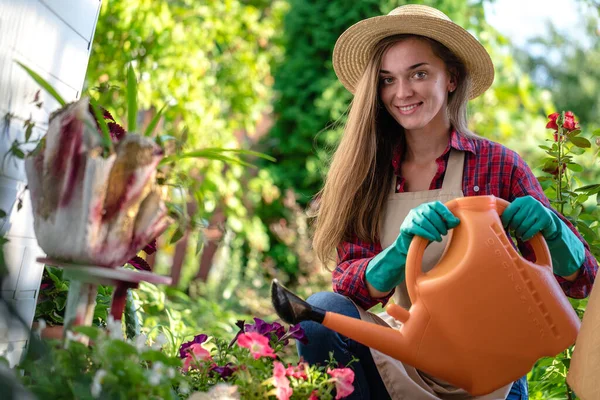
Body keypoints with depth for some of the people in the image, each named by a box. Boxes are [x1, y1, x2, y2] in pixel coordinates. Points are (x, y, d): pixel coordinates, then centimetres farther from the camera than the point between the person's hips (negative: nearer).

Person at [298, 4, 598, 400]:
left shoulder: (499, 165, -5)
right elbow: (349, 286, -8)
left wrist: (550, 226, -24)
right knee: (325, 309, -23)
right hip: (402, 363, 2)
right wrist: (403, 250, -28)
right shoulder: (369, 171, 1)